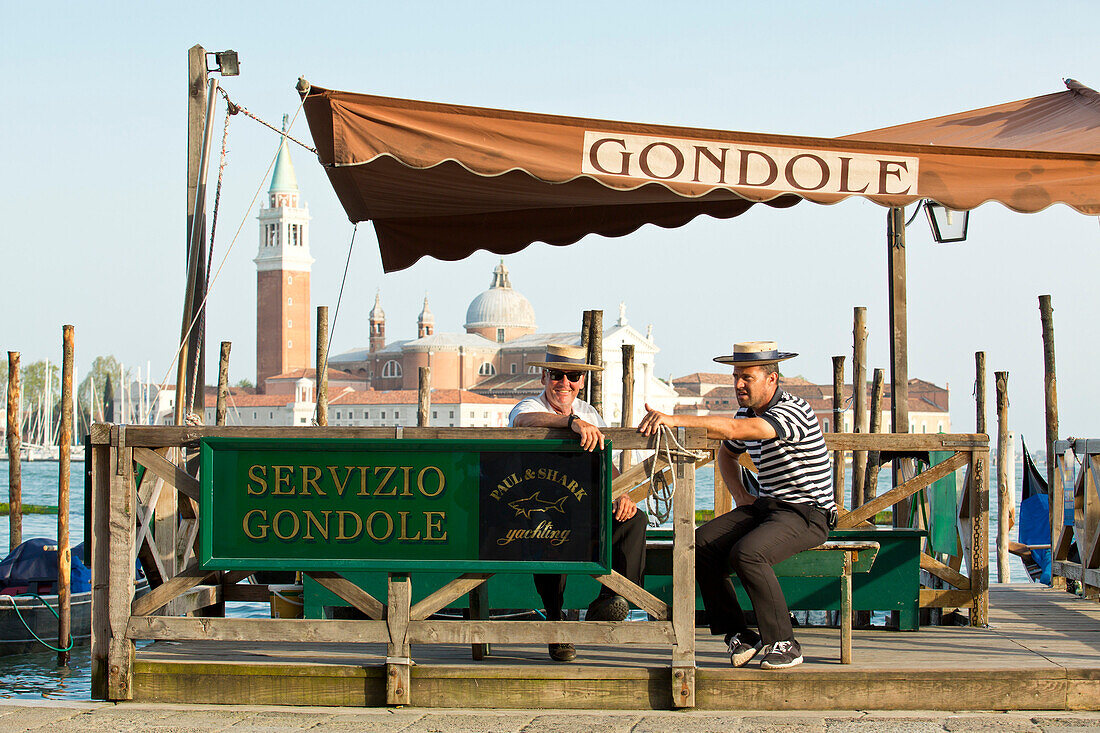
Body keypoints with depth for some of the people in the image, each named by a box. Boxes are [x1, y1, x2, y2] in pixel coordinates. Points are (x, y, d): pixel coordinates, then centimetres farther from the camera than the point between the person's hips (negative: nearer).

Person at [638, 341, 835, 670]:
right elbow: (727, 453, 33)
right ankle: (738, 634, -8)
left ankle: (783, 643, -17)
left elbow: (734, 429, -34)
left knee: (746, 554, -32)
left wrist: (675, 419, -38)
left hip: (807, 513, -8)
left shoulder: (794, 411, -17)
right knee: (701, 544, -15)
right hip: (764, 506, 8)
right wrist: (741, 496, 13)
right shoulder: (747, 412, 12)